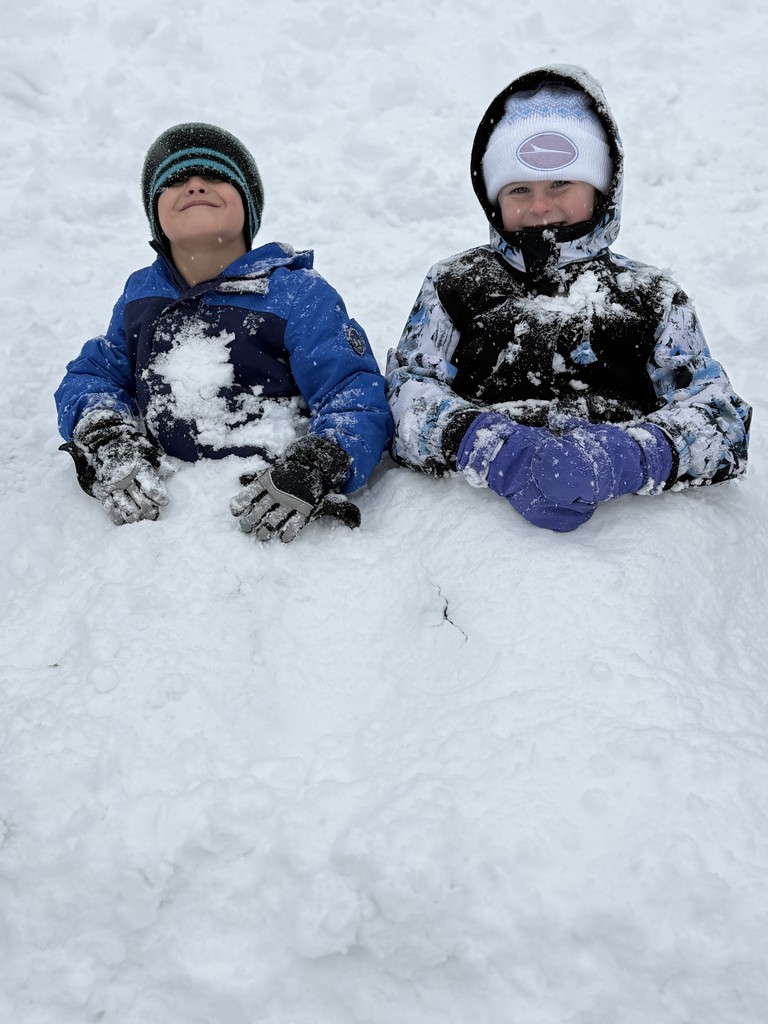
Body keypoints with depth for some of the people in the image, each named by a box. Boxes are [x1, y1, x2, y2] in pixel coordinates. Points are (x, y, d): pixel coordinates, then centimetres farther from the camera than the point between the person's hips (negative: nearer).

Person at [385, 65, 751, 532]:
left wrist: (625, 458, -16)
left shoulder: (653, 296, 21)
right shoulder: (455, 284, 22)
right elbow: (408, 390, 6)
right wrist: (484, 444, -17)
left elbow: (720, 417, 8)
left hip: (622, 512, 0)